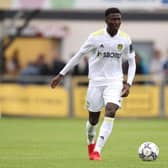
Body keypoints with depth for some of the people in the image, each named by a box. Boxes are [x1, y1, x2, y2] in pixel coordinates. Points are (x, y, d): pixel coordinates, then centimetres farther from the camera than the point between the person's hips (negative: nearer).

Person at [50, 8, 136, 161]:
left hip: (115, 82, 1)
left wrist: (128, 84, -5)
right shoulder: (95, 37, -8)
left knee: (110, 112, -22)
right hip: (96, 82, -1)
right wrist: (61, 75, 1)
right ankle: (91, 144, 39)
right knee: (93, 120, 7)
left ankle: (97, 151, -23)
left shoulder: (125, 39, -2)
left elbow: (132, 63, 8)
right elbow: (79, 55, 1)